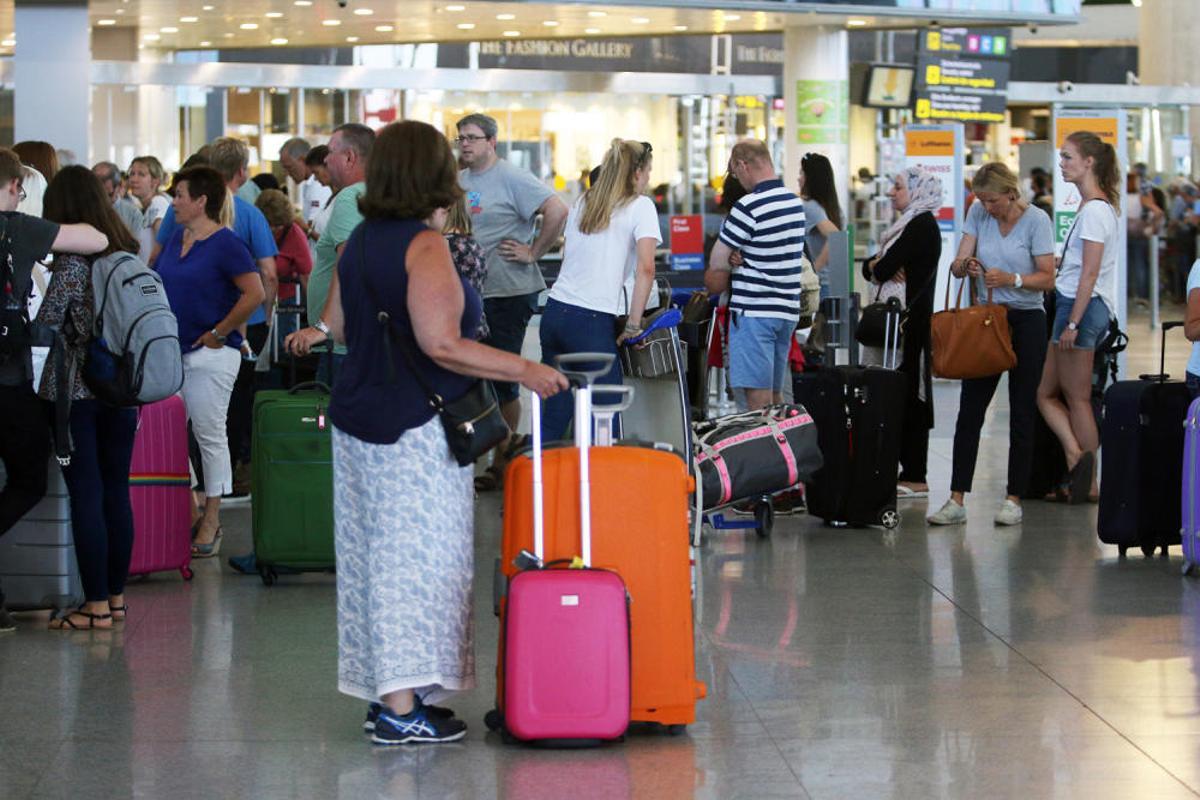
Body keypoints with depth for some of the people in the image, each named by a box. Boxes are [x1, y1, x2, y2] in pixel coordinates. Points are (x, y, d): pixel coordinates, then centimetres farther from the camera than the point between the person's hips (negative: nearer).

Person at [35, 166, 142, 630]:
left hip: (74, 389, -6)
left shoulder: (73, 258, -13)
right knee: (116, 492, 11)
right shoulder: (128, 252, 7)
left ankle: (96, 606, -1)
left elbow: (47, 321, -15)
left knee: (86, 496, -3)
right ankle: (116, 597, 18)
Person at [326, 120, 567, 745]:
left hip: (360, 417, 9)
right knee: (417, 558, -4)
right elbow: (442, 345, -24)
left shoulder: (362, 240, 9)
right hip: (414, 428, -9)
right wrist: (524, 370, -19)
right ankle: (402, 709, -2)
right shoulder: (424, 246, -17)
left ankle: (385, 693, 20)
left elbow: (338, 324, 18)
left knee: (377, 555, 13)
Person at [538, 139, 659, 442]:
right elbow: (645, 269, -10)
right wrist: (633, 326, -7)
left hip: (554, 311, 6)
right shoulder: (640, 206, 0)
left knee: (553, 416, 10)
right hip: (592, 320, -6)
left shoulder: (583, 202, 19)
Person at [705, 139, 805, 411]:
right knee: (775, 396, 13)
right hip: (788, 309, 8)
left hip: (754, 311, -8)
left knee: (758, 399, -7)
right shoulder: (795, 202, 10)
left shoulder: (748, 207, -15)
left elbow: (717, 263, -9)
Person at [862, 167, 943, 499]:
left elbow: (884, 268, -15)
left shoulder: (922, 226, -10)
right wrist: (879, 265, -4)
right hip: (896, 320, 10)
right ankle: (908, 472, 10)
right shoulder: (909, 224, 21)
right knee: (900, 397, 8)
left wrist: (878, 265, 7)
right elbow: (870, 268, 18)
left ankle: (914, 478, -7)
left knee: (909, 397, -8)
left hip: (909, 321, -10)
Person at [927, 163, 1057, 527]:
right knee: (970, 410, -1)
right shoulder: (978, 214, 3)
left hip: (1026, 322, -4)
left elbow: (1047, 278, -10)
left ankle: (1014, 499, 9)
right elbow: (957, 266, -1)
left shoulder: (1036, 220, -9)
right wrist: (965, 266, -24)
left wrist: (1011, 279, -26)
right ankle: (956, 500, -1)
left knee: (1022, 414, 2)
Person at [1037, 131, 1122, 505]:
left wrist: (1073, 323, -20)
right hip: (1073, 304, 10)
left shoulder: (1094, 210, -15)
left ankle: (1088, 481, 1)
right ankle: (1076, 456, 0)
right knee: (1046, 393, 9)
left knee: (1077, 399, -3)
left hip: (1082, 306, -10)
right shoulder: (1095, 207, 15)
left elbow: (1089, 274, -19)